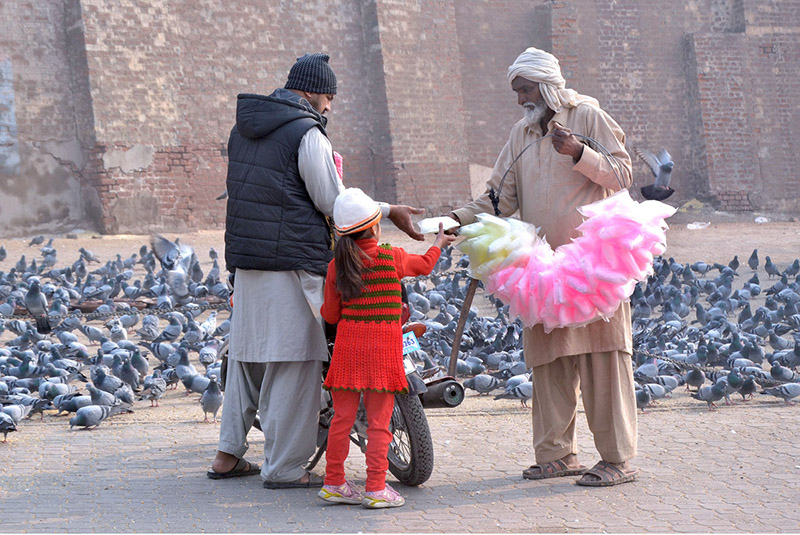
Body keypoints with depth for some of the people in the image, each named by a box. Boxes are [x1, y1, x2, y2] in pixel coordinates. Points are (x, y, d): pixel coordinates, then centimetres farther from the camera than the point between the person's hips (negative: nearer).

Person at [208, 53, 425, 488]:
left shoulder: (244, 127, 14)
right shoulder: (306, 133, -11)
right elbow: (333, 202, -10)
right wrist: (389, 212, -1)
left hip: (245, 257, 8)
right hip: (293, 261, -8)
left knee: (247, 354, 15)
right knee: (293, 362, -3)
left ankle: (228, 455, 19)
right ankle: (284, 467, 0)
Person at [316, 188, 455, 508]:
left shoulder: (336, 266, 3)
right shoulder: (393, 259, -2)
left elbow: (331, 314, 7)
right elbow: (424, 265, 19)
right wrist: (439, 243, 39)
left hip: (347, 346, 3)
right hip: (383, 348, -3)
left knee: (343, 416, 8)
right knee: (379, 421, 0)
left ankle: (334, 482, 13)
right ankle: (376, 488, 0)